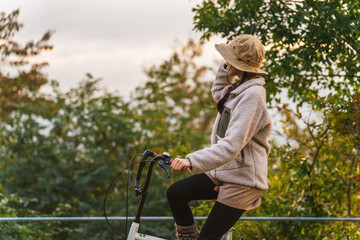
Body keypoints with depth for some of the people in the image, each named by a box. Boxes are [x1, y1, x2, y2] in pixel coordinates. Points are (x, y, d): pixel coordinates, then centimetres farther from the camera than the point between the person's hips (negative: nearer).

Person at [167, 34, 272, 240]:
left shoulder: (252, 95, -21)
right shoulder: (239, 89, 9)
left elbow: (232, 145, -30)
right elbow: (218, 93, 36)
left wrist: (192, 161, -38)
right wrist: (226, 69, 16)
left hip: (242, 179, -9)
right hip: (224, 172, 9)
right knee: (175, 192, -4)